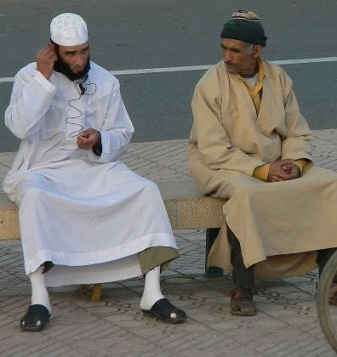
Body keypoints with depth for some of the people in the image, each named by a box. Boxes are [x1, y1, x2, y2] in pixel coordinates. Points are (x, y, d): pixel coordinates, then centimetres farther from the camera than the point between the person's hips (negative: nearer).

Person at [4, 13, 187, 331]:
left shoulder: (105, 81, 8)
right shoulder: (30, 76, -2)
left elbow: (123, 135, 9)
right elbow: (19, 126, -18)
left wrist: (100, 141, -14)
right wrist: (43, 79, -19)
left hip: (96, 168, 3)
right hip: (43, 170, -3)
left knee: (146, 191, -22)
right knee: (34, 196, -38)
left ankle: (153, 294, -23)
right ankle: (39, 299, -39)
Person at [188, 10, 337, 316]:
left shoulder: (279, 79, 4)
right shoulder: (210, 85, -11)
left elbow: (298, 133, 8)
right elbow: (213, 151, -17)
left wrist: (296, 163, -14)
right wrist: (262, 171, -23)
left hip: (274, 165, 5)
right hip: (223, 166, -5)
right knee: (244, 192, -39)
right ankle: (243, 289, -35)